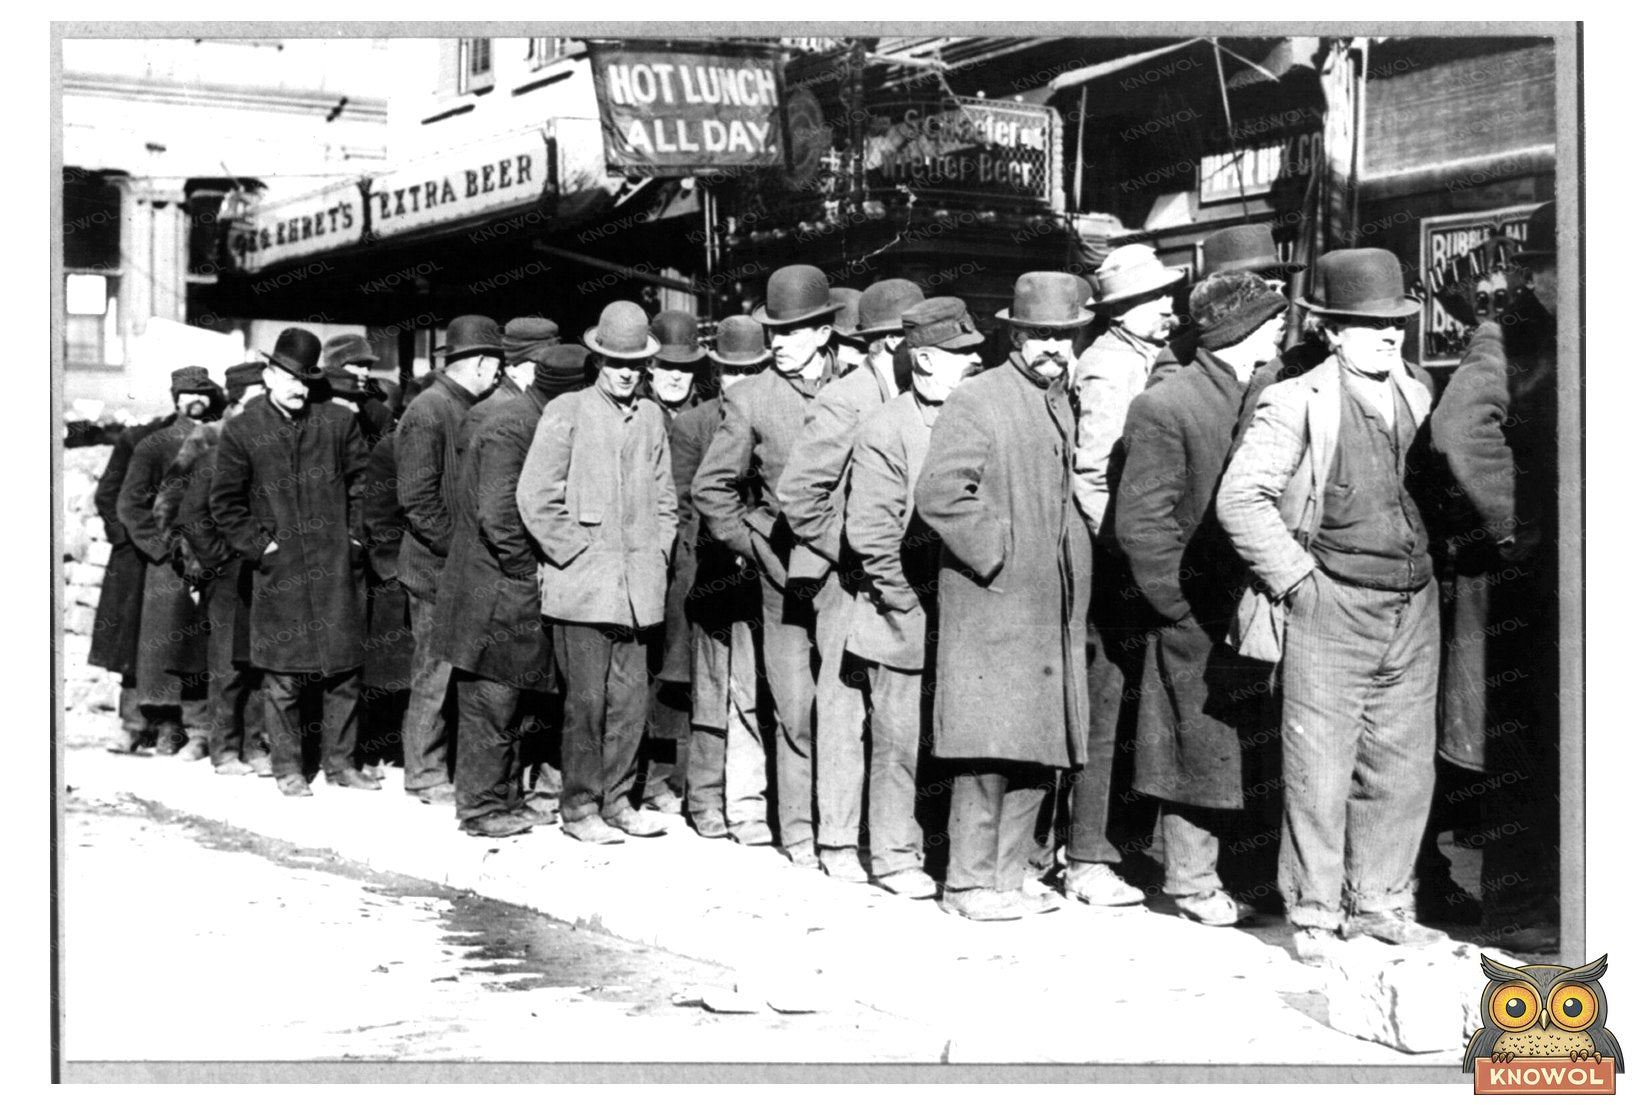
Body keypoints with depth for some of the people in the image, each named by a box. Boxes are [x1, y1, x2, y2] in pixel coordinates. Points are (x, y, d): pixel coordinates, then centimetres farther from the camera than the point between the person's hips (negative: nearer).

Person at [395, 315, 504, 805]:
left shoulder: (471, 409, 13)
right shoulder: (428, 412, -13)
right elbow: (417, 500, -17)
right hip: (438, 568, -8)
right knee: (436, 672, -1)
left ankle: (445, 766, 17)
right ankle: (425, 775, 9)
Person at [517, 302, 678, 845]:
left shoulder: (650, 417, 12)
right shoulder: (566, 412, -3)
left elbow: (664, 497, 20)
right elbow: (535, 497, -7)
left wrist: (658, 552, 8)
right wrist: (578, 553, -8)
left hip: (638, 587, 5)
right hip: (581, 585, -5)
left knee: (631, 697, 7)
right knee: (587, 698, -2)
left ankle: (616, 800, 19)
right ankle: (579, 808, 9)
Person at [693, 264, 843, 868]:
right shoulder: (749, 400, 1)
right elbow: (710, 489, 7)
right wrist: (756, 544, 2)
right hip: (789, 575, -1)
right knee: (798, 713, 0)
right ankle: (800, 832, 11)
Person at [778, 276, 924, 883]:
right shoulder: (843, 403, -9)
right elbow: (797, 491, -13)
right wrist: (849, 553, -11)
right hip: (851, 582, -6)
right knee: (846, 708, -3)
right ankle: (838, 843, 4)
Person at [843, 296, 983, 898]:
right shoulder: (884, 429, -6)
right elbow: (870, 532, -10)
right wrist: (911, 604, -12)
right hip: (905, 620, -4)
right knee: (900, 743, 2)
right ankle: (895, 857, 14)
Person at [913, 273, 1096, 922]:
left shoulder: (1064, 404, 17)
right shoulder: (976, 400, -8)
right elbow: (937, 495, -17)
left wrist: (1074, 564, 15)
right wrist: (998, 552, -13)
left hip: (1052, 614, 8)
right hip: (993, 607, -7)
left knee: (1039, 752, 9)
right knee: (990, 751, -6)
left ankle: (1006, 877, 18)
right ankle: (969, 884, 4)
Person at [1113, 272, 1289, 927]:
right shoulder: (1165, 407, -11)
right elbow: (1141, 523, -15)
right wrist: (1188, 610, -14)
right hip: (1202, 625, -7)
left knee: (1254, 750, 11)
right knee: (1203, 747, 1)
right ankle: (1192, 883, 14)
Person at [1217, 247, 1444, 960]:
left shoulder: (1418, 398, 12)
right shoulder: (1296, 404, -7)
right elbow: (1240, 498, -11)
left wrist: (1433, 562, 11)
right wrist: (1296, 578, -12)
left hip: (1413, 610, 6)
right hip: (1331, 609, -6)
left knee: (1403, 767, 10)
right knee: (1320, 769, -2)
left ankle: (1380, 902, 24)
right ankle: (1314, 914, 10)